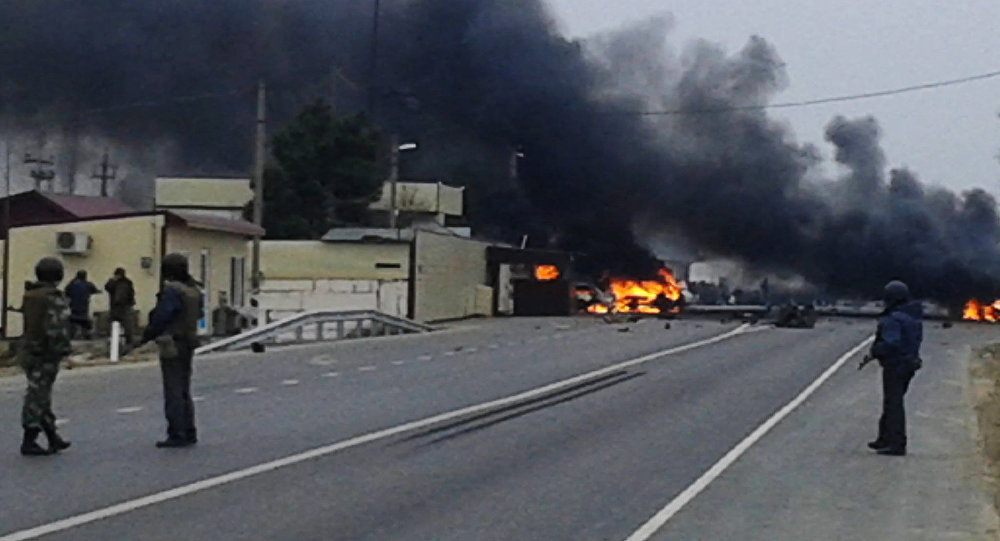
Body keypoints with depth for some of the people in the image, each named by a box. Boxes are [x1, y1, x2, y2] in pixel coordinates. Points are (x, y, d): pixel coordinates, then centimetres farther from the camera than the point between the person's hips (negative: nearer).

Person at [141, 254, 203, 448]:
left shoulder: (172, 290, -17)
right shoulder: (194, 290, 9)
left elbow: (161, 317, -16)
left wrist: (148, 335, 0)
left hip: (173, 345, -9)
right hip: (189, 343, 9)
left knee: (173, 392, -5)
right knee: (184, 391, 16)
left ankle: (177, 435, -4)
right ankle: (189, 433, 19)